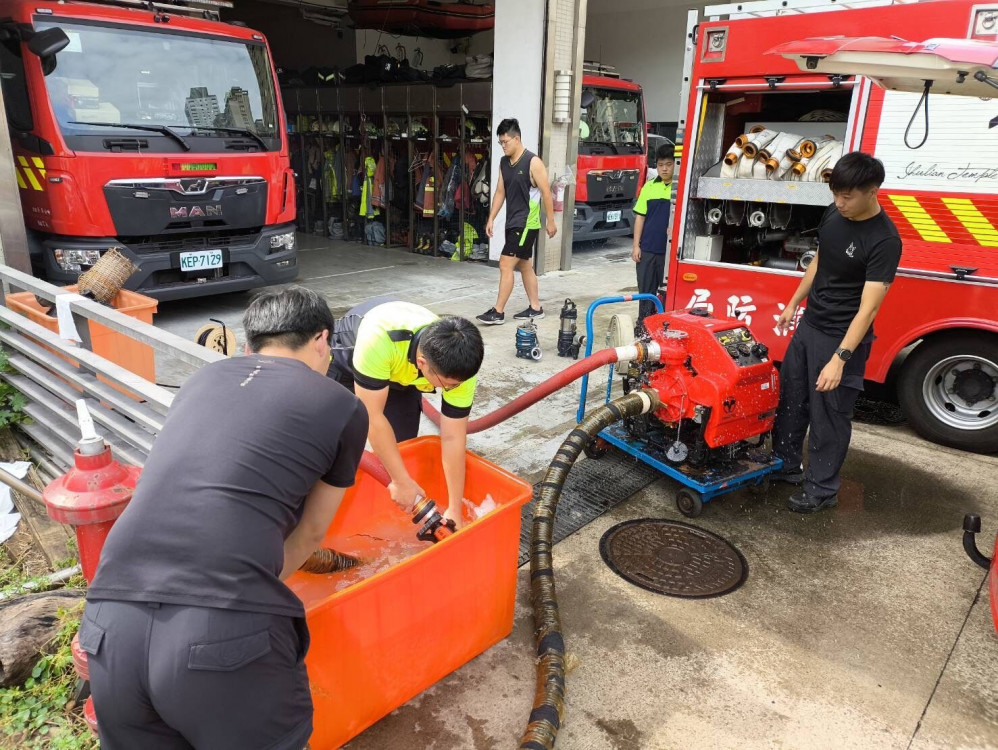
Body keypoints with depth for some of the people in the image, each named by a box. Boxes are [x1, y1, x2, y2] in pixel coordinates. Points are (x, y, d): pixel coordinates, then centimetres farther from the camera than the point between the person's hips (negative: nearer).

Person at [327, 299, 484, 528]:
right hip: (347, 355, -2)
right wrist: (401, 481, -32)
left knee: (400, 445, -3)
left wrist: (454, 510, -21)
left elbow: (453, 437, -25)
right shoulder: (379, 339, -47)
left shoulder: (459, 364, -33)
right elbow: (372, 416, -38)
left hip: (402, 374, 3)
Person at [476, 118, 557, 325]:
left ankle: (498, 312, -7)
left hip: (527, 223, -8)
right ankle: (535, 308, 23)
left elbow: (546, 193, -11)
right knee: (524, 266, 13)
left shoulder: (533, 162, -12)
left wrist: (551, 221, -10)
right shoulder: (504, 162, 10)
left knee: (506, 265, -12)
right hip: (512, 222, 8)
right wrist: (491, 218, 9)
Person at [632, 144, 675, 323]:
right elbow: (640, 217, 7)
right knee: (645, 288, 10)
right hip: (647, 248, 3)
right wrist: (636, 246, 2)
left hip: (670, 249, -2)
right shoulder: (649, 187, 6)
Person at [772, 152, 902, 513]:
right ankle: (787, 466, 36)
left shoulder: (884, 240, -23)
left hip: (842, 337, -8)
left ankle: (823, 488, 20)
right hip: (809, 325, 8)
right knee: (790, 399, 18)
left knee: (828, 415, 3)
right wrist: (793, 304, 20)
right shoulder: (833, 214, 0)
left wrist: (839, 358, -32)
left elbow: (868, 308, -27)